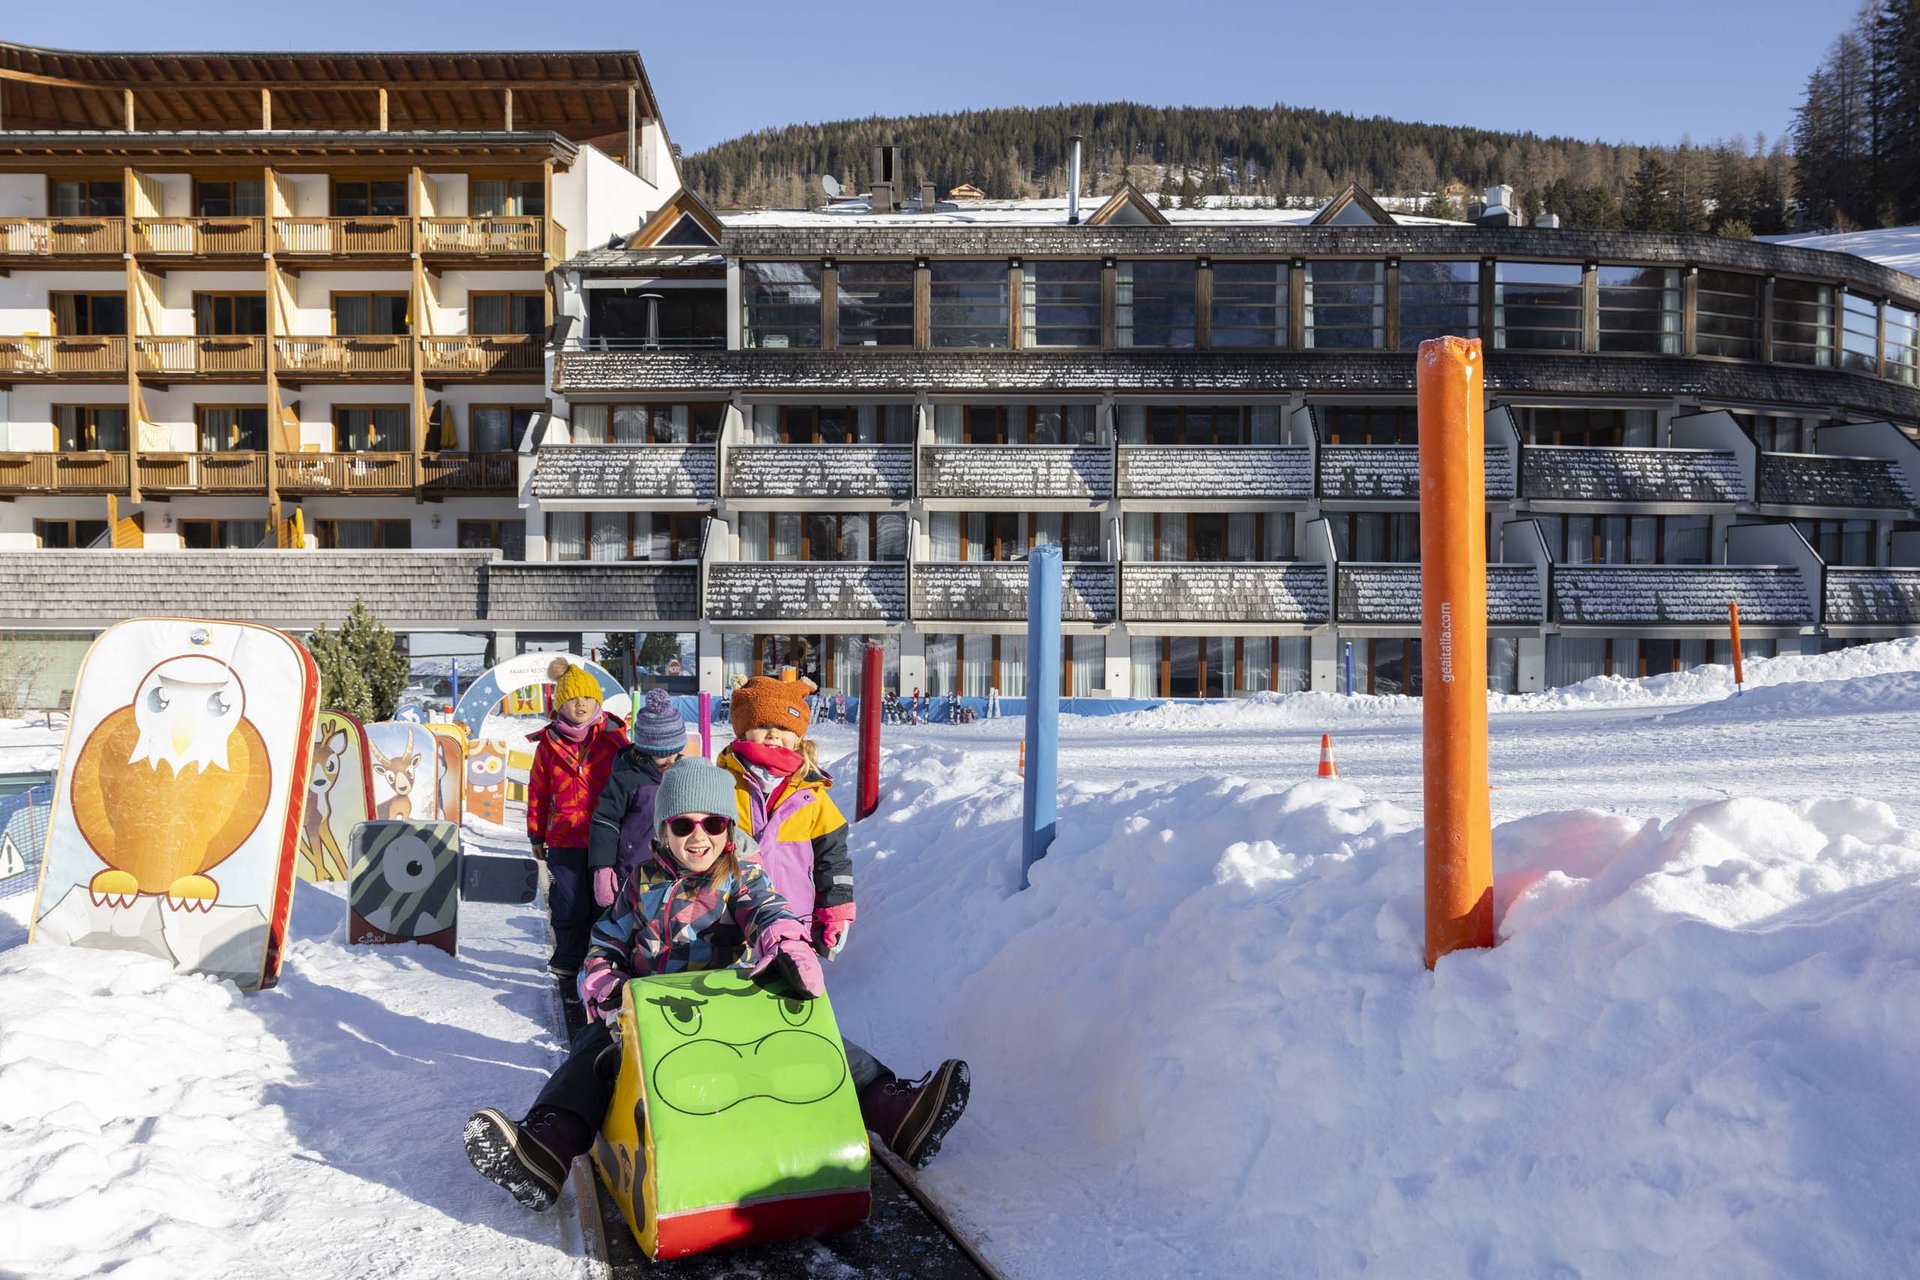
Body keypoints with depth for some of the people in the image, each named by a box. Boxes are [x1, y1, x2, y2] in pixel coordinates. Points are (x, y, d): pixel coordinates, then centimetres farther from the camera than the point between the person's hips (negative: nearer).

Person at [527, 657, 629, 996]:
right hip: (564, 838, 0)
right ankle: (568, 970, 18)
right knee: (569, 908, 4)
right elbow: (538, 790, 9)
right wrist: (536, 835, 12)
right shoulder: (549, 743, 2)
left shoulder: (614, 738, 0)